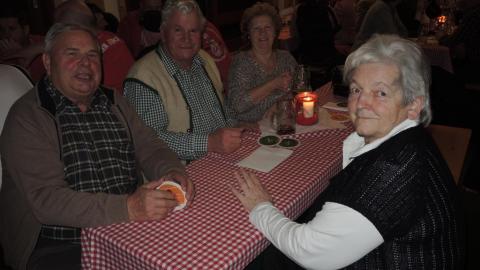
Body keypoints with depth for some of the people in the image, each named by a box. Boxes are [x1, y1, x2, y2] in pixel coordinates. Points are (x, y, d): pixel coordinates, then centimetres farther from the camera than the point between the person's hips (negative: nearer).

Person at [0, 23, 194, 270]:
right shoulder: (27, 117, -10)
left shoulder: (113, 103, 10)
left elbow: (148, 146, 6)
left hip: (129, 230, 5)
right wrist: (128, 208, -32)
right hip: (58, 246, -4)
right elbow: (46, 199, -19)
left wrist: (173, 173, -18)